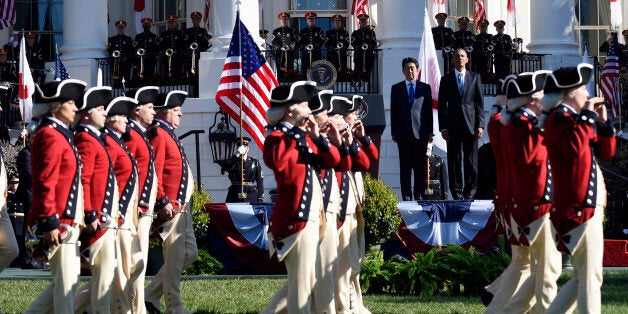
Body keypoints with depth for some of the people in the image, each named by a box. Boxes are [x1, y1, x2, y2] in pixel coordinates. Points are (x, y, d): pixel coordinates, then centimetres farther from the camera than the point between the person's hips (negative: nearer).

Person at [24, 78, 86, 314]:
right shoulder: (51, 136, -14)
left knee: (65, 282, 13)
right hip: (59, 223, -10)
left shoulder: (60, 135, 18)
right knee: (66, 284, -6)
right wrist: (49, 223, -23)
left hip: (68, 222, 10)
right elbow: (45, 184, -20)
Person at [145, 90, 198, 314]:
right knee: (175, 257, -5)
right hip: (170, 207, -11)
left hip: (181, 207, 11)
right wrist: (163, 202, -24)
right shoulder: (158, 134, -13)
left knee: (190, 253, 13)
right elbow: (154, 171, -20)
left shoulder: (168, 134, 18)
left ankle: (151, 295, 16)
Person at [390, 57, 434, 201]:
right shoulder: (396, 88, 10)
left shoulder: (425, 88, 9)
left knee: (420, 165, 0)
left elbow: (429, 111, 8)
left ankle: (420, 194, 5)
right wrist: (393, 132, 3)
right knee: (405, 166, 0)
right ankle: (406, 195, 2)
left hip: (421, 131, 0)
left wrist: (430, 131, 1)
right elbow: (393, 111, 8)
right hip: (403, 132, 0)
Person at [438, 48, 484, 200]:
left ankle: (469, 193, 4)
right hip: (453, 127, 0)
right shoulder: (446, 79, 10)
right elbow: (442, 105, 7)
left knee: (471, 162, -2)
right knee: (454, 162, 0)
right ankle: (457, 194, 5)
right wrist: (443, 127, -1)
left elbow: (479, 103, 7)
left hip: (471, 125, 0)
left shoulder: (475, 78, 11)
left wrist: (480, 125, -2)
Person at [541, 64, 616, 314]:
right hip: (580, 209, -10)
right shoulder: (559, 117, -11)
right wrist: (587, 115, -21)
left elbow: (606, 151, 21)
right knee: (591, 278, -8)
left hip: (588, 207, 10)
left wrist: (603, 122, 6)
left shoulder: (574, 118, 18)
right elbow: (574, 146, -32)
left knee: (582, 278, 15)